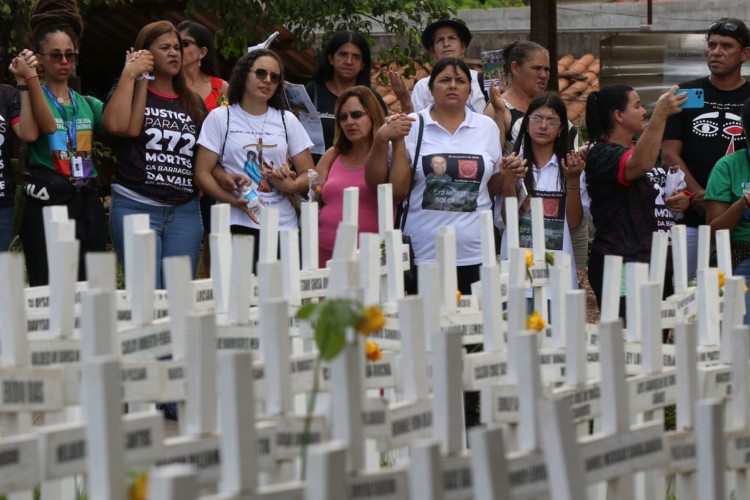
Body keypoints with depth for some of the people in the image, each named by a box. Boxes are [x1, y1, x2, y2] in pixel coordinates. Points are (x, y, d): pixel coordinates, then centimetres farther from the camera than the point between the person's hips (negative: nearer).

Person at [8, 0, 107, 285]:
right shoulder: (32, 97, 3)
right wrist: (29, 80, -27)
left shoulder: (89, 105, 17)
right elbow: (47, 126, -19)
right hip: (46, 204, -5)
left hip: (88, 205, 5)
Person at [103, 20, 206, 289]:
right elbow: (116, 125, -18)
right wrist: (130, 75, -11)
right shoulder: (129, 91, 5)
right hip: (136, 206, -4)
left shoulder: (193, 103, 17)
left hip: (185, 211, 4)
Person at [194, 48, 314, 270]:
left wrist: (291, 186, -10)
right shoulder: (220, 117, 6)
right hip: (238, 226, -3)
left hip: (283, 225, 3)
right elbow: (203, 173, 0)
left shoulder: (287, 120, 15)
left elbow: (308, 174, 14)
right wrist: (234, 200, -17)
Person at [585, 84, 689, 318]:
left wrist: (682, 201, 10)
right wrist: (660, 114, -36)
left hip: (656, 264, 9)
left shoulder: (638, 149, 20)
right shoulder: (602, 154, -9)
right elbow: (640, 165, -31)